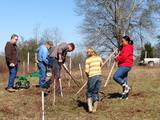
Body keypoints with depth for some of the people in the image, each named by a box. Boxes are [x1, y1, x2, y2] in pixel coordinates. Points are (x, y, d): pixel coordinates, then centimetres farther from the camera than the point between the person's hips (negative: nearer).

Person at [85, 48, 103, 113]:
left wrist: (88, 75, 8)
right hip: (98, 76, 4)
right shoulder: (99, 58, 9)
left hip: (92, 76, -4)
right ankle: (94, 108, 14)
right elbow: (101, 64, 28)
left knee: (89, 92, 9)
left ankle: (90, 107, -5)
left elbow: (86, 71, -9)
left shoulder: (88, 60, -5)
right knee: (96, 92, 13)